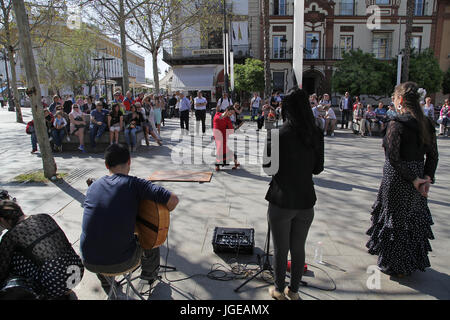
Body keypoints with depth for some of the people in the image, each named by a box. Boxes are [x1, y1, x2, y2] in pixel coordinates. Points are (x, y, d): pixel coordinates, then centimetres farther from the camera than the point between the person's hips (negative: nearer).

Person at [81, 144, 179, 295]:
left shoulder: (93, 186, 4)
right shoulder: (134, 183, -11)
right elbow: (173, 199, -18)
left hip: (89, 262, 4)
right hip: (122, 262, -4)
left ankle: (106, 282, 51)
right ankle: (149, 273, 49)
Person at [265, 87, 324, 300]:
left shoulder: (280, 134, -15)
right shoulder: (317, 134, -3)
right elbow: (318, 169, 6)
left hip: (282, 201, -3)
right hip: (306, 201, 4)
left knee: (280, 250, 13)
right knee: (299, 249, 17)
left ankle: (279, 291, 30)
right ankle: (294, 291, 34)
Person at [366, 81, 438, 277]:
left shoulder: (397, 124, -19)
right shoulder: (426, 123, 4)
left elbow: (393, 158, -24)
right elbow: (433, 155, 4)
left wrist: (413, 179, -16)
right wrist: (427, 177, -1)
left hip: (398, 180, -7)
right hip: (417, 177, 7)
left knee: (395, 220, 8)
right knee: (414, 218, 21)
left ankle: (396, 266, 24)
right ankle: (415, 262, 39)